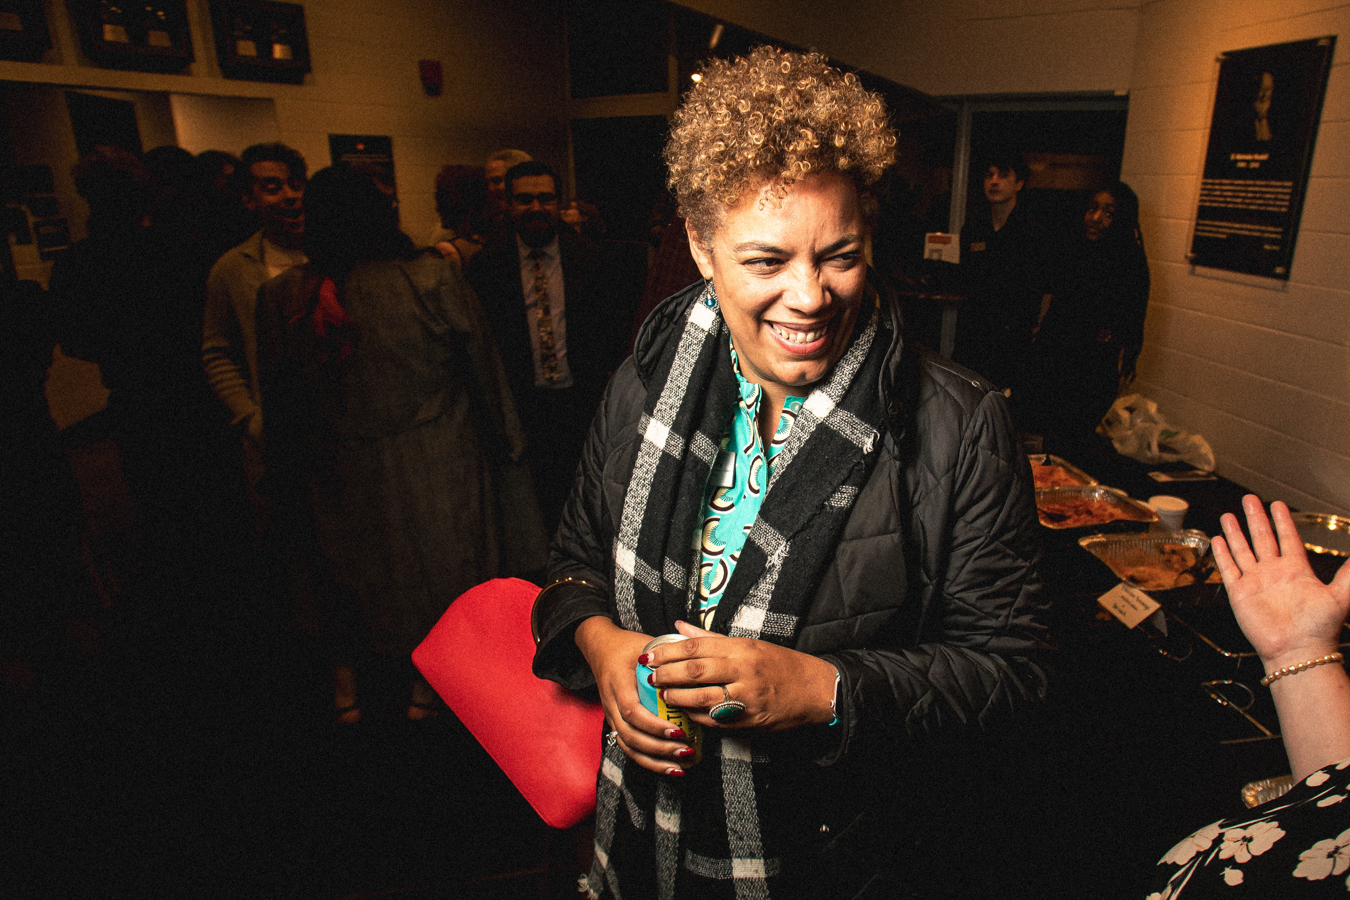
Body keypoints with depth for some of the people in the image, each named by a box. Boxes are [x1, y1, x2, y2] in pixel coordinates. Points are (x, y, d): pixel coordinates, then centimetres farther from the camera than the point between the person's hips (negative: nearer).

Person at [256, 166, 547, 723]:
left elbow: (280, 402, -3)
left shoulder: (281, 297, -11)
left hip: (343, 480, 2)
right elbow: (483, 369, -9)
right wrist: (504, 441, 5)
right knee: (440, 567, 19)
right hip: (436, 464, -2)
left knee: (350, 572, 25)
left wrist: (288, 483, 10)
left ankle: (345, 686, 42)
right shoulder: (435, 280, -17)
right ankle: (429, 684, 37)